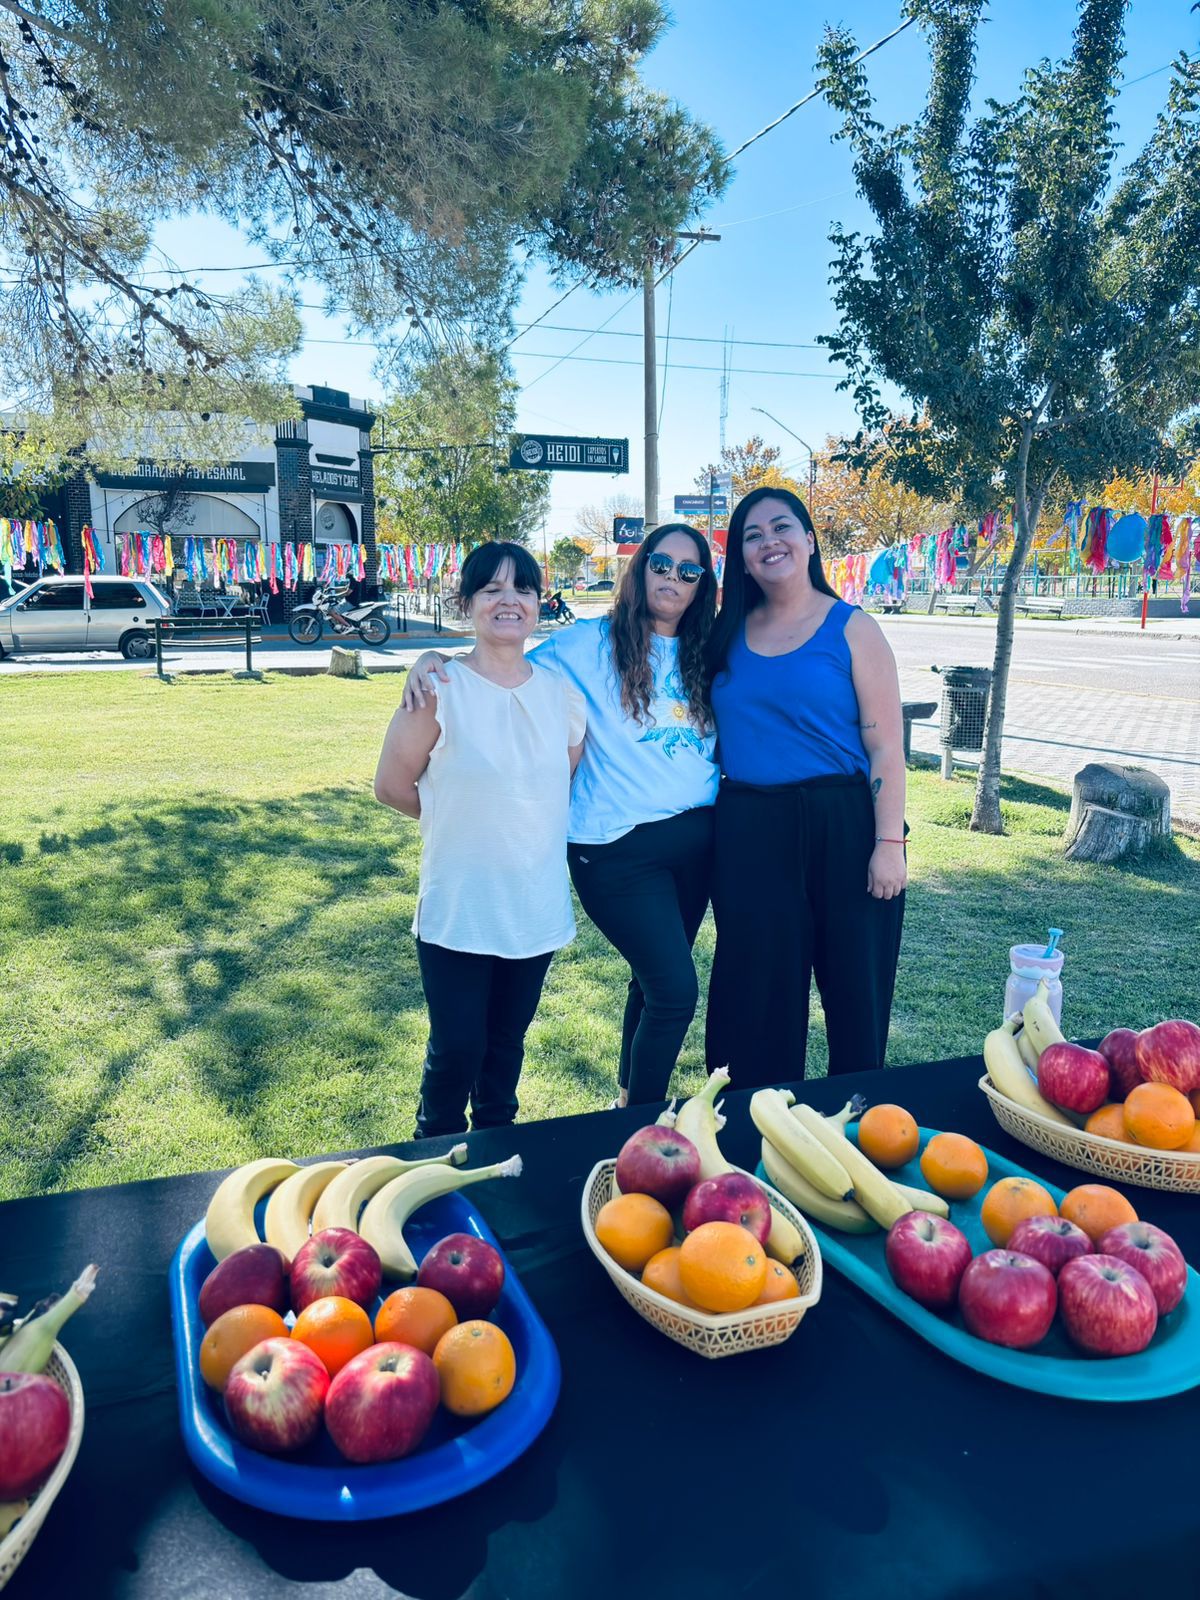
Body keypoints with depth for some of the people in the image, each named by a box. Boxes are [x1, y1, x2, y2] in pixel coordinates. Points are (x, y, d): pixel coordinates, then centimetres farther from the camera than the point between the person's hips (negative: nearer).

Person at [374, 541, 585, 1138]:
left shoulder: (563, 695, 1)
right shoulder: (439, 690, -11)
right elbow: (392, 785, -4)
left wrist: (520, 823, 3)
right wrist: (460, 818, 4)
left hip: (537, 909, 4)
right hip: (456, 910, -4)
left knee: (506, 1045, 18)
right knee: (456, 1050, 5)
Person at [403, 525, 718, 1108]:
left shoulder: (703, 655, 11)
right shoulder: (592, 643, -5)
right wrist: (433, 658, -17)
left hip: (695, 839, 6)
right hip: (619, 848, -6)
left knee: (656, 978, 17)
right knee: (675, 988, -9)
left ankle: (629, 1097, 38)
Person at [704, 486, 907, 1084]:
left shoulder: (852, 629, -2)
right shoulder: (729, 635, 9)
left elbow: (886, 747, -6)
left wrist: (889, 843, -12)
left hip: (841, 827, -3)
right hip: (747, 833, 3)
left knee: (853, 987, 7)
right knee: (757, 990, 10)